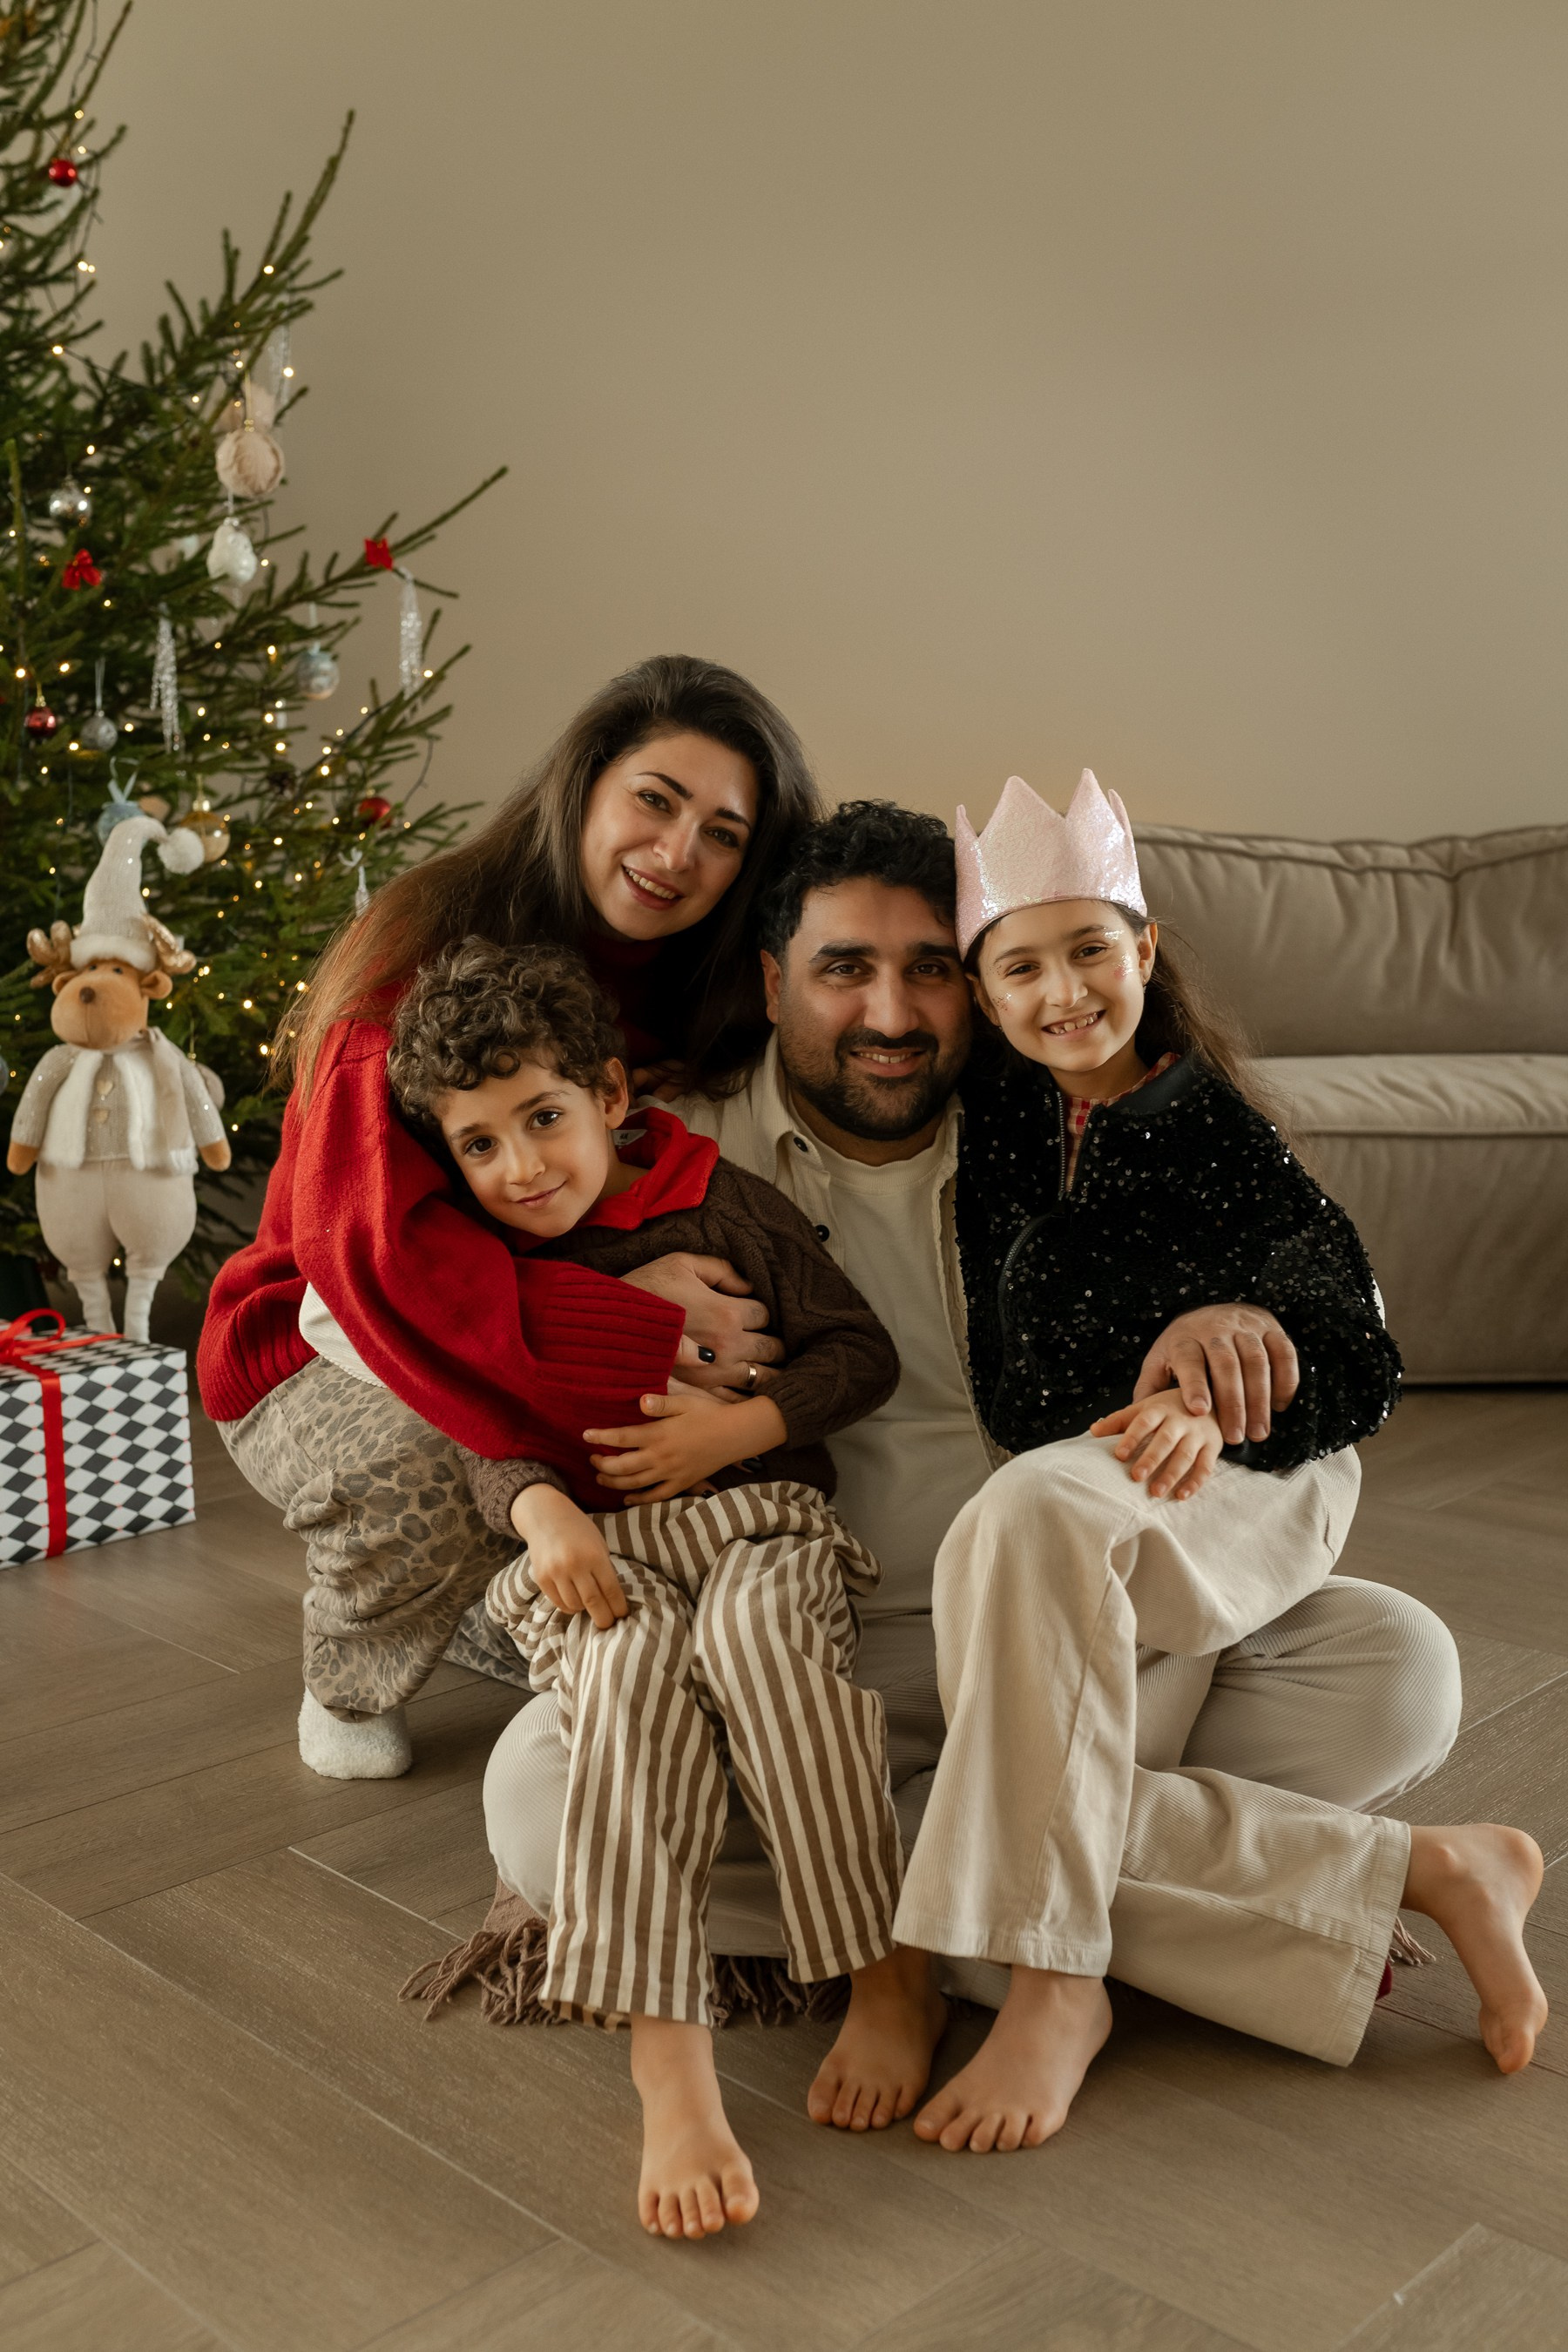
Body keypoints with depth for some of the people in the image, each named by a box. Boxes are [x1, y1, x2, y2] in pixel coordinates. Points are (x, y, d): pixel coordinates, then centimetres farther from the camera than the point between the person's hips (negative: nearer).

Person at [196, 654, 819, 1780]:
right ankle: (348, 1686, 1)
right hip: (328, 1350, -5)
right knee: (435, 1465, -36)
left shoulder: (701, 991, -3)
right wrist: (622, 1317, -40)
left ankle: (474, 1614, 15)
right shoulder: (437, 939, -21)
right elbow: (370, 1238, -32)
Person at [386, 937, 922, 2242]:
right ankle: (670, 2063, -39)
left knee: (751, 1633, -37)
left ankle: (881, 1966, -24)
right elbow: (487, 1442, 10)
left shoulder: (723, 1205, 2)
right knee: (634, 1671, -33)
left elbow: (862, 1350, 3)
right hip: (598, 1555, 2)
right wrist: (540, 1511, -12)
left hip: (761, 1518, -1)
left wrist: (738, 1427, -11)